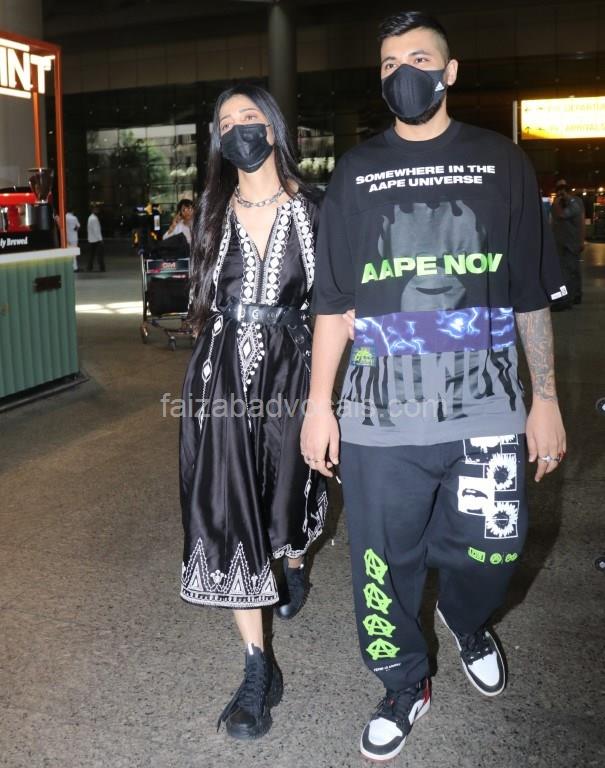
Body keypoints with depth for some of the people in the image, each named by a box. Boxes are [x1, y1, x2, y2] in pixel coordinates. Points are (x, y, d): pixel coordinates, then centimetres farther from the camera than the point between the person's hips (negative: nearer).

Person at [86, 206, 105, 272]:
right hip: (96, 239, -9)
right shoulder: (94, 218, -15)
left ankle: (89, 268, 9)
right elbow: (96, 230, -18)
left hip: (91, 239, 9)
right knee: (100, 254, -5)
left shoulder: (90, 218, 15)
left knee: (91, 254, 9)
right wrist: (100, 239, -16)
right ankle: (101, 268, -5)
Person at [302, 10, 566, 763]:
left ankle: (468, 623, 45)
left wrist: (546, 399, 3)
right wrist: (319, 403, 1)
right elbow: (334, 302, 6)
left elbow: (531, 296, 7)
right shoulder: (356, 171, 8)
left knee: (486, 552, 9)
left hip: (486, 410, 0)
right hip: (381, 416, 0)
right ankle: (403, 689, 31)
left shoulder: (500, 162, 7)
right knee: (384, 565, 6)